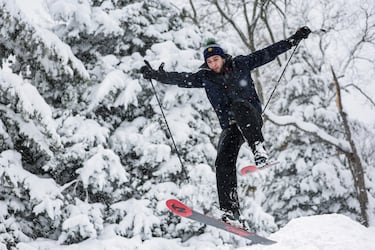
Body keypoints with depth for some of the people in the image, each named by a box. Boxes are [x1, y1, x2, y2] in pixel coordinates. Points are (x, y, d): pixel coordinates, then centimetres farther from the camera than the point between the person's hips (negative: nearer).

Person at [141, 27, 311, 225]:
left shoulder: (240, 65, 4)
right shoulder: (205, 77, 8)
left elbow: (267, 53, 5)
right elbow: (181, 79, 3)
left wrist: (294, 39, 3)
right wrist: (156, 75, -8)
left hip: (251, 118, -3)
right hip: (230, 126, 3)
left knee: (238, 106, -36)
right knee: (224, 162, -15)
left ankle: (259, 149, -43)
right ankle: (230, 211, -15)